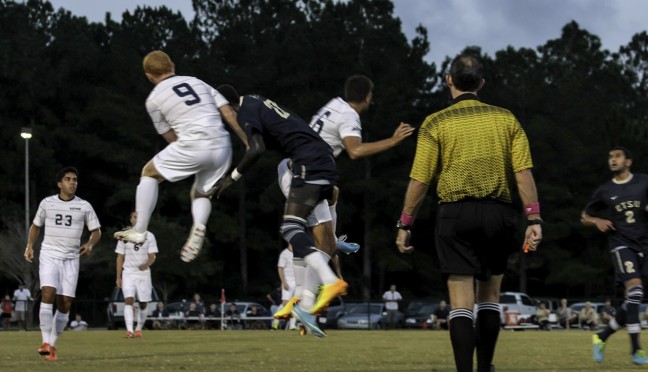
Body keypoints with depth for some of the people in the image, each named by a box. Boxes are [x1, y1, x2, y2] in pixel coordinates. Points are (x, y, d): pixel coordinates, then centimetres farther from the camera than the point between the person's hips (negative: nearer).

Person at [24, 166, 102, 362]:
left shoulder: (84, 206, 3)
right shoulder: (47, 203, 4)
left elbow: (96, 231, 9)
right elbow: (36, 226, 17)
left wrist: (90, 244, -12)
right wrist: (30, 246, 2)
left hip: (71, 258, 1)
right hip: (49, 255, -1)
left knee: (65, 303, -2)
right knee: (48, 293, -21)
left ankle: (52, 344, 12)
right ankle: (46, 342, -20)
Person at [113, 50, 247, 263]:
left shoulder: (154, 99, 10)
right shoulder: (197, 82, 21)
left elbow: (172, 138, 13)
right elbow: (229, 114, 11)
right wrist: (249, 144, 10)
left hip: (193, 146, -4)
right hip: (222, 147, 4)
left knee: (150, 173, 21)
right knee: (200, 194, 26)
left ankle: (140, 230, 13)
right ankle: (198, 227, -6)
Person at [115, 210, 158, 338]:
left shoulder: (149, 236, 4)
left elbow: (152, 256, -4)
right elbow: (120, 257, 9)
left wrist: (147, 264, -26)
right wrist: (118, 277, 4)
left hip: (144, 273, 1)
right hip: (128, 272, -1)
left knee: (143, 304, 5)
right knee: (129, 299, -17)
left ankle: (139, 329, 23)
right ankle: (129, 330, -26)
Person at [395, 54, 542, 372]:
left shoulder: (436, 124, -2)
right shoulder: (506, 119, 5)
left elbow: (419, 181, -4)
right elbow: (524, 173, -2)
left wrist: (404, 224, 4)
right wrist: (534, 219, -2)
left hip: (456, 214, -2)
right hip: (498, 214, 3)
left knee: (461, 302, -2)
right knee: (489, 296, 17)